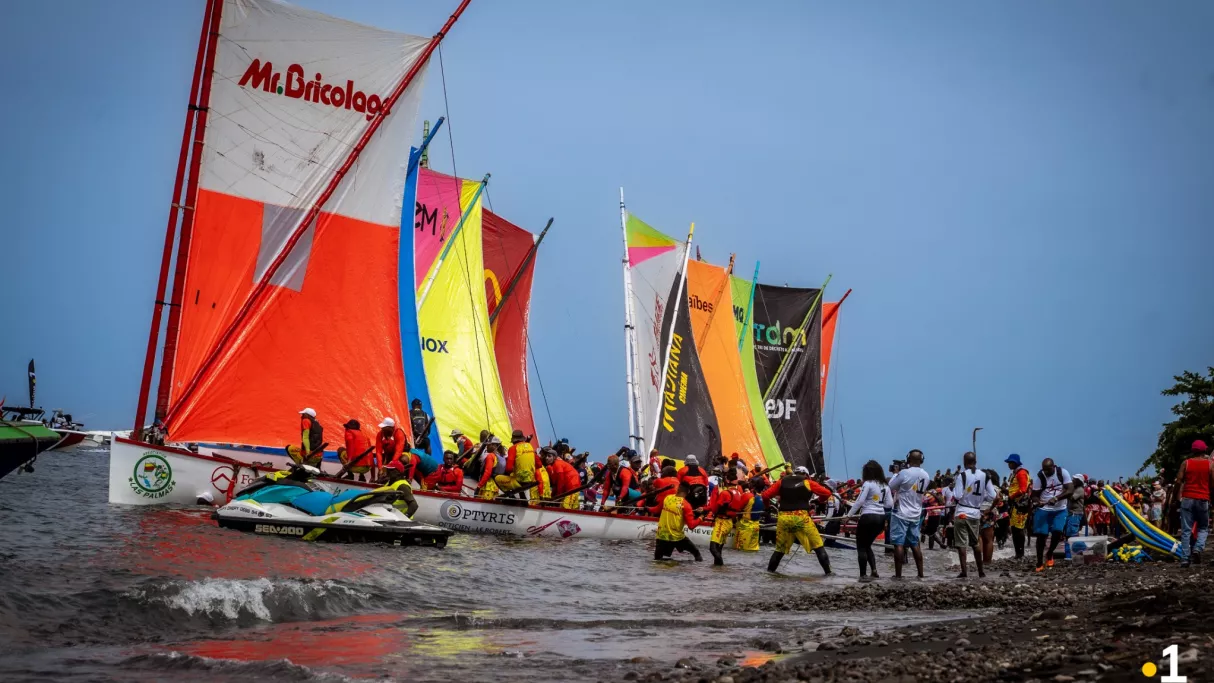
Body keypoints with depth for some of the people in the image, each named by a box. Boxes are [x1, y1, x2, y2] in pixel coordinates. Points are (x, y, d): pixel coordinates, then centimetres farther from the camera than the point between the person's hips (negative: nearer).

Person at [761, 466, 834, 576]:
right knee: (817, 545, 6)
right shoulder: (808, 483, 8)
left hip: (783, 518, 3)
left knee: (781, 547, 19)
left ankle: (770, 570, 19)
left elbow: (765, 495, 10)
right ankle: (827, 571, 2)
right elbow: (827, 493, 5)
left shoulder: (782, 482, 14)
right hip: (801, 517, -3)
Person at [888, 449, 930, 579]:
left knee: (898, 544, -3)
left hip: (901, 514, -6)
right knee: (915, 544, 15)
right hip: (916, 514, 6)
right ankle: (920, 573, 15)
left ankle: (898, 574, -5)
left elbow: (891, 486, -5)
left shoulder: (904, 473, -17)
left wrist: (896, 473, 10)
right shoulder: (925, 476, 3)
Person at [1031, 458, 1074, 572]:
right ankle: (1039, 563, 9)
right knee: (1041, 535, -3)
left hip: (1060, 510, 0)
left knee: (1057, 531, -16)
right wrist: (1039, 501, -29)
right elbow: (1035, 495, -5)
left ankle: (1050, 554, 11)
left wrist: (1056, 498, -29)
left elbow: (1070, 490, -15)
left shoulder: (1063, 473, -10)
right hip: (1043, 510, 0)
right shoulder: (1039, 477, -10)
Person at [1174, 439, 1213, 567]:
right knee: (1203, 528, 13)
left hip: (1187, 499, 0)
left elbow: (1179, 481, -4)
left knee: (1186, 530, 3)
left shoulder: (1186, 463, 1)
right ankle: (1197, 548, -13)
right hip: (1203, 499, 0)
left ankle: (1185, 558, -2)